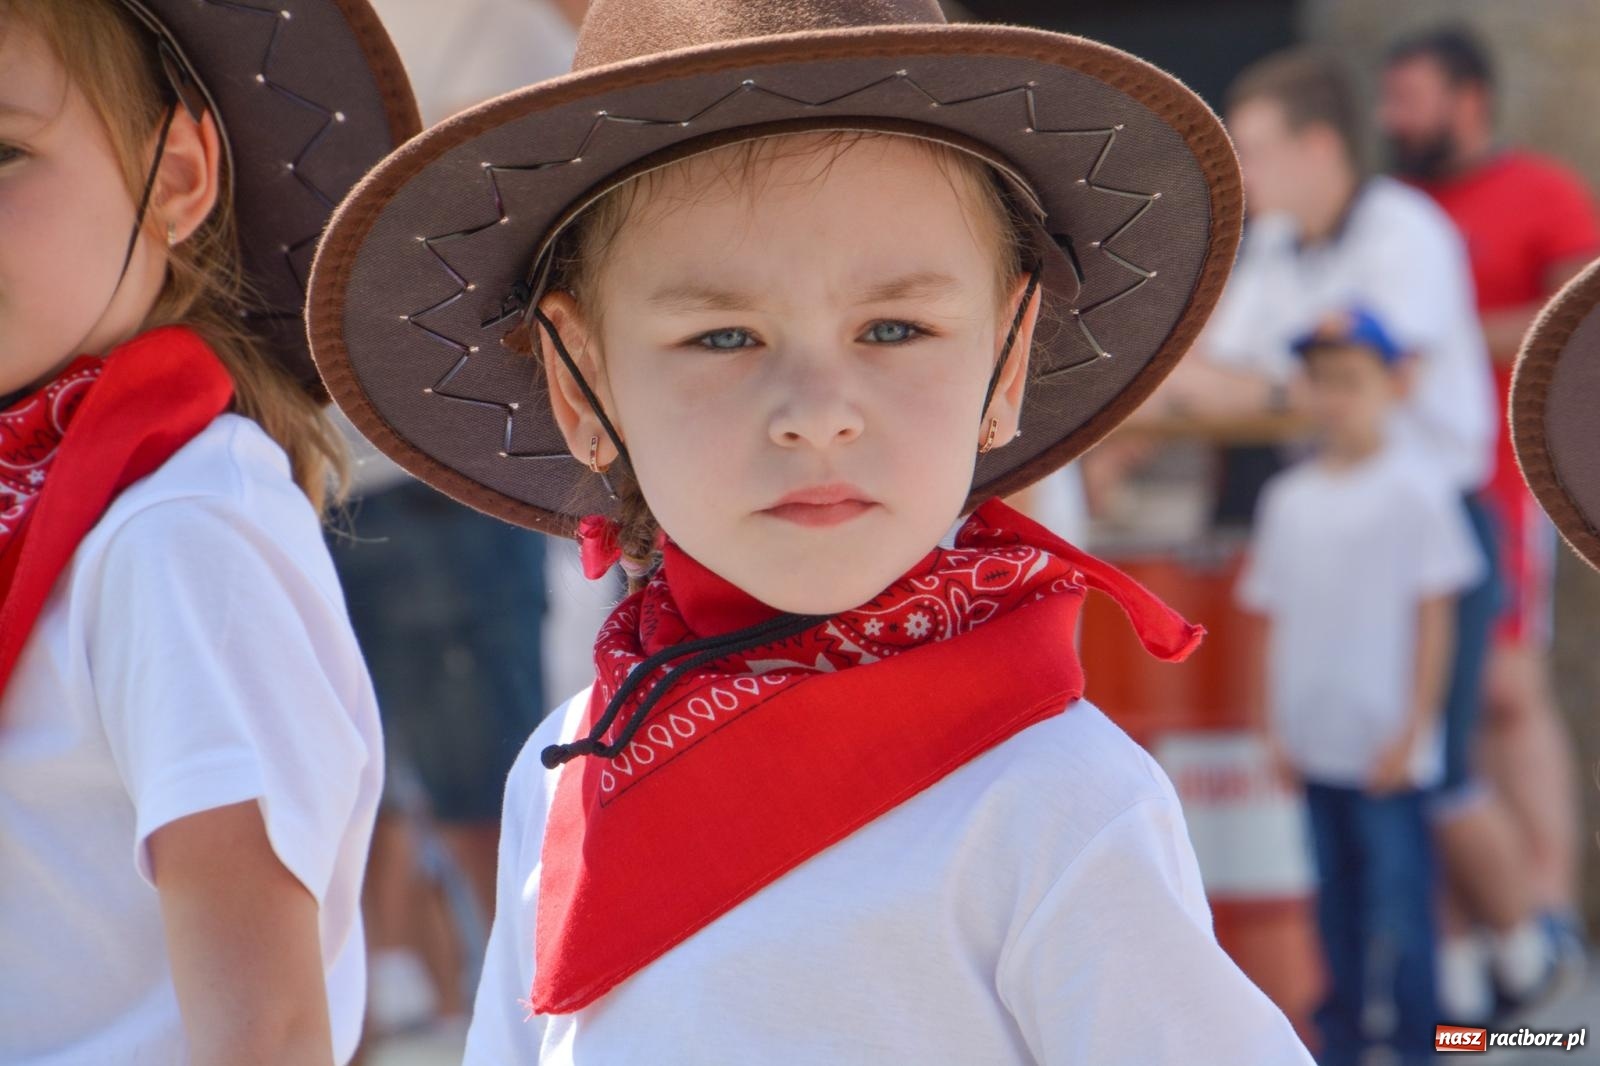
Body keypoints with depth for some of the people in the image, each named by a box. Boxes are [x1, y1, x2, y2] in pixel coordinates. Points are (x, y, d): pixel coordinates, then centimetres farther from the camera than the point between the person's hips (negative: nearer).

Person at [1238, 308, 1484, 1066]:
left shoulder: (1413, 491, -6)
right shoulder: (1289, 498, 9)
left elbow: (1434, 617, -6)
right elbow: (1278, 618, 13)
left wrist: (1412, 730, -9)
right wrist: (1278, 725, 8)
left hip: (1386, 744, -5)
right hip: (1316, 740, 5)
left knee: (1397, 886, -4)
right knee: (1336, 889, 11)